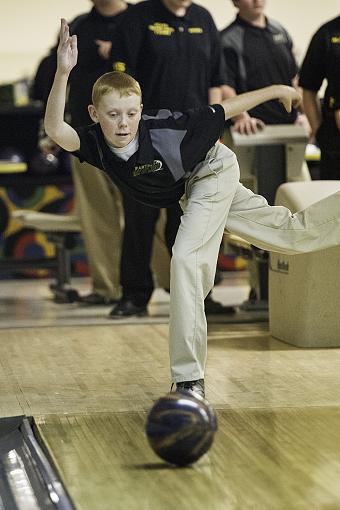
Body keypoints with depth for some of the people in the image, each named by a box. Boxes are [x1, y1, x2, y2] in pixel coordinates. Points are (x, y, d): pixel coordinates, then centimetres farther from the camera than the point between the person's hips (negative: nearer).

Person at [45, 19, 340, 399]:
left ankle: (189, 377, -13)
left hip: (214, 171, -6)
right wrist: (63, 72, -60)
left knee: (186, 259, -21)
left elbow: (222, 111, -23)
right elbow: (55, 130, -48)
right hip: (190, 192, 6)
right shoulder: (95, 145, -27)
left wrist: (275, 91, -10)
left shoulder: (164, 129, -36)